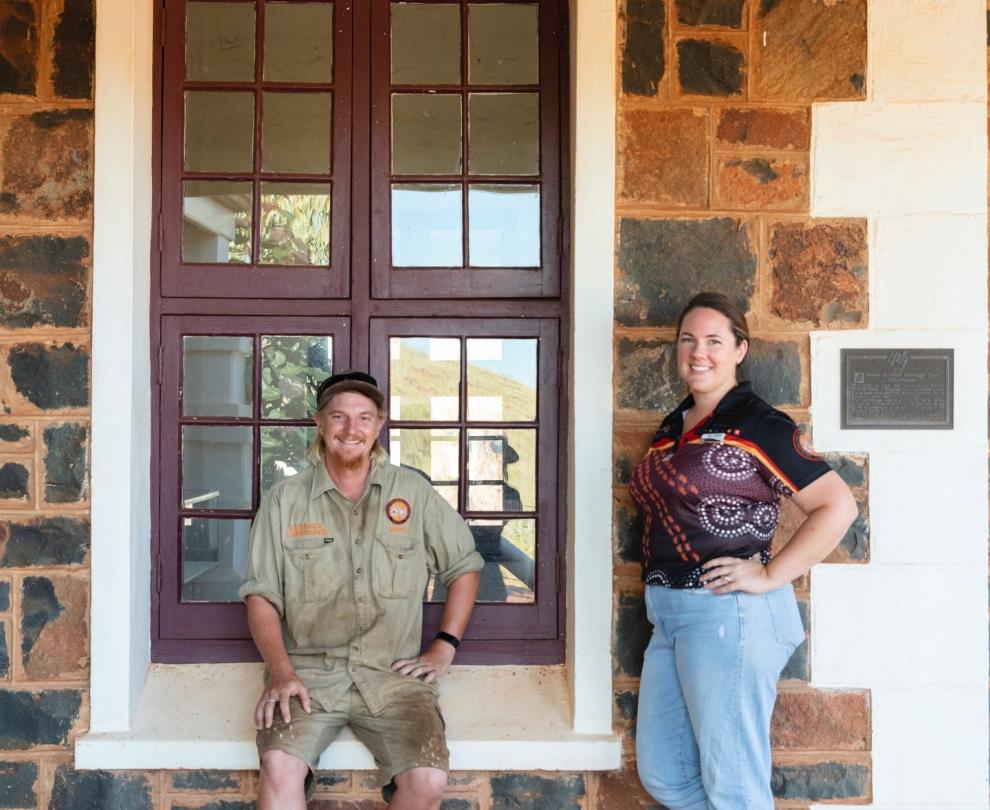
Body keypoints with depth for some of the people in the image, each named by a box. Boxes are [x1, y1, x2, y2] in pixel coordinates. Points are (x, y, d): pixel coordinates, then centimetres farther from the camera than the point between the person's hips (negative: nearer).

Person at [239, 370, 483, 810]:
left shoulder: (414, 493, 7)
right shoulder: (285, 501, 6)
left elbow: (464, 565, 16)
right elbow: (261, 595, 4)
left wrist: (444, 646, 7)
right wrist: (281, 671, -10)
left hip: (392, 674, 1)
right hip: (308, 670, 0)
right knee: (279, 766, -28)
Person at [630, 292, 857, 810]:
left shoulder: (757, 425, -9)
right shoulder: (671, 428, 13)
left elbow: (837, 505, -13)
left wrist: (770, 577, -15)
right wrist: (659, 588, 11)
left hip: (730, 613, -8)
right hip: (670, 615, 8)